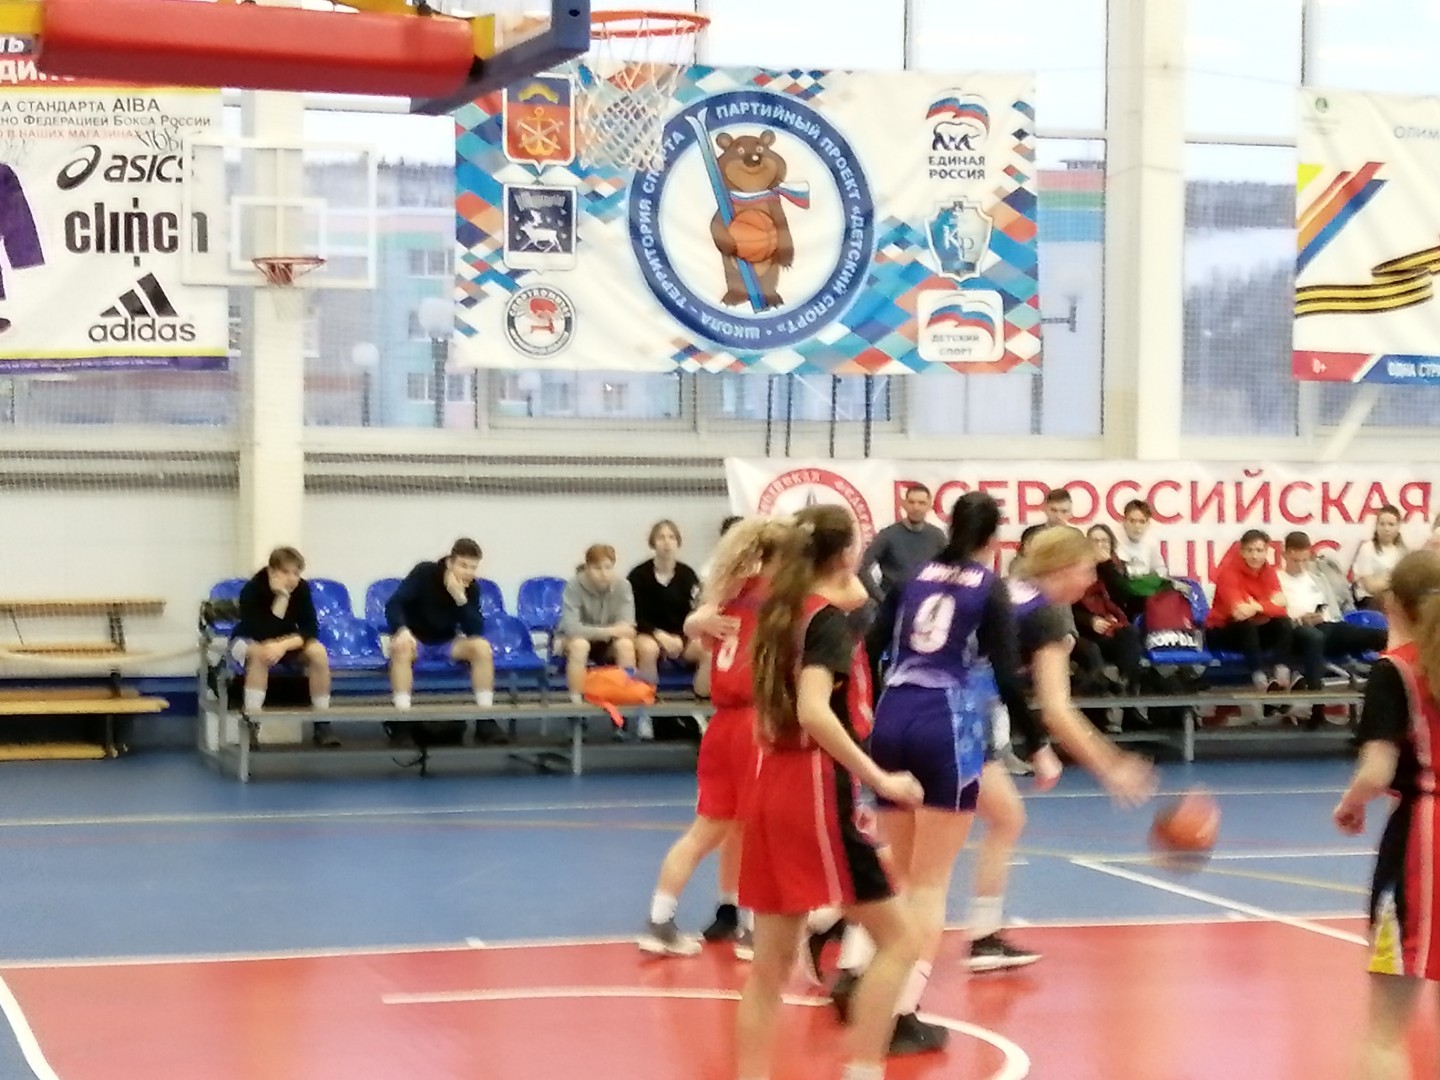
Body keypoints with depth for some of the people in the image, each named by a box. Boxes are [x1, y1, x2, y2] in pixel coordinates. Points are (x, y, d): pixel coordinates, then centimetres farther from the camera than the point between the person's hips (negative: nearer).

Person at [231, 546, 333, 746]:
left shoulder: (302, 588, -18)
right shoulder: (251, 590, -28)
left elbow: (311, 629, -20)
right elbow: (262, 635, -37)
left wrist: (284, 645, -38)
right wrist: (281, 597, -41)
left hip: (286, 641, 3)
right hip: (249, 641, -3)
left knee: (318, 652, -26)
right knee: (260, 653, -39)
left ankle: (322, 725, -18)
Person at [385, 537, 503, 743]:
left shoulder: (471, 587, -7)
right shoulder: (424, 573, -18)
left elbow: (476, 631, -16)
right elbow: (394, 604, -26)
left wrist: (461, 599, -30)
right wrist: (402, 630, -46)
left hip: (447, 644, 3)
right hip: (415, 640, -3)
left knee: (482, 647, -25)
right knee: (400, 648, -38)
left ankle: (485, 720, -24)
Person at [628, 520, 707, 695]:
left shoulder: (687, 575, 0)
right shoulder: (638, 576, -6)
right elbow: (635, 616, -8)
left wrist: (679, 638, -21)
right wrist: (659, 635, -23)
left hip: (681, 634, 3)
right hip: (648, 633, -3)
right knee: (648, 649, -39)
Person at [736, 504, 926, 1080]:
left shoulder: (782, 612, 10)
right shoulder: (830, 619, -12)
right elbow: (814, 710, -26)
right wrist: (879, 778, -24)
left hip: (774, 791, 8)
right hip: (818, 795, -8)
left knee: (772, 961, 10)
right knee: (897, 939, 1)